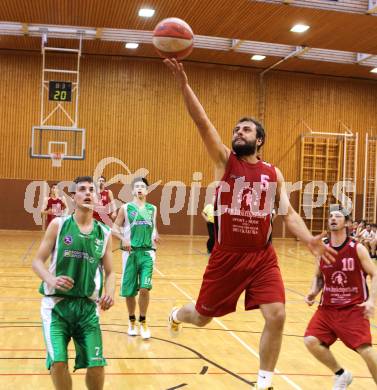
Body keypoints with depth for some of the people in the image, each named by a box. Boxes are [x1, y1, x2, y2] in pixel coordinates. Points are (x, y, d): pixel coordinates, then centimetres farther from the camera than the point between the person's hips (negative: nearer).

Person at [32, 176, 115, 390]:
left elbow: (110, 272, 10)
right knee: (58, 363, -13)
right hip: (57, 303, -2)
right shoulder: (58, 224, -2)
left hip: (88, 306, 2)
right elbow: (38, 261, -1)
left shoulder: (104, 233, 4)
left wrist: (110, 293, -11)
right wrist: (51, 280, -22)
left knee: (97, 365, -1)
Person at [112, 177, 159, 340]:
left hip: (147, 252, 1)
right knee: (129, 291, 6)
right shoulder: (126, 208, 2)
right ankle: (132, 321, 28)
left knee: (144, 288, -11)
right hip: (131, 252, -1)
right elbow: (115, 228, 3)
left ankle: (143, 322, 9)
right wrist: (123, 239, -15)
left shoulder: (152, 208, 10)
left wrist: (155, 235, -1)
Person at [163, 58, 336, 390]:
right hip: (226, 256, -1)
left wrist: (309, 240, -16)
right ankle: (176, 315, 51)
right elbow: (202, 122, -13)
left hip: (263, 257, 2)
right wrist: (183, 82, -22)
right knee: (202, 317, 11)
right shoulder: (225, 160, -1)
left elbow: (288, 213, 3)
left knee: (276, 316, -11)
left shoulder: (274, 174, 5)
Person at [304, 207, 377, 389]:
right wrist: (313, 293, -5)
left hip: (354, 309, -4)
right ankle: (341, 374, 18)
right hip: (328, 308, 4)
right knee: (311, 341, -8)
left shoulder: (358, 249, -9)